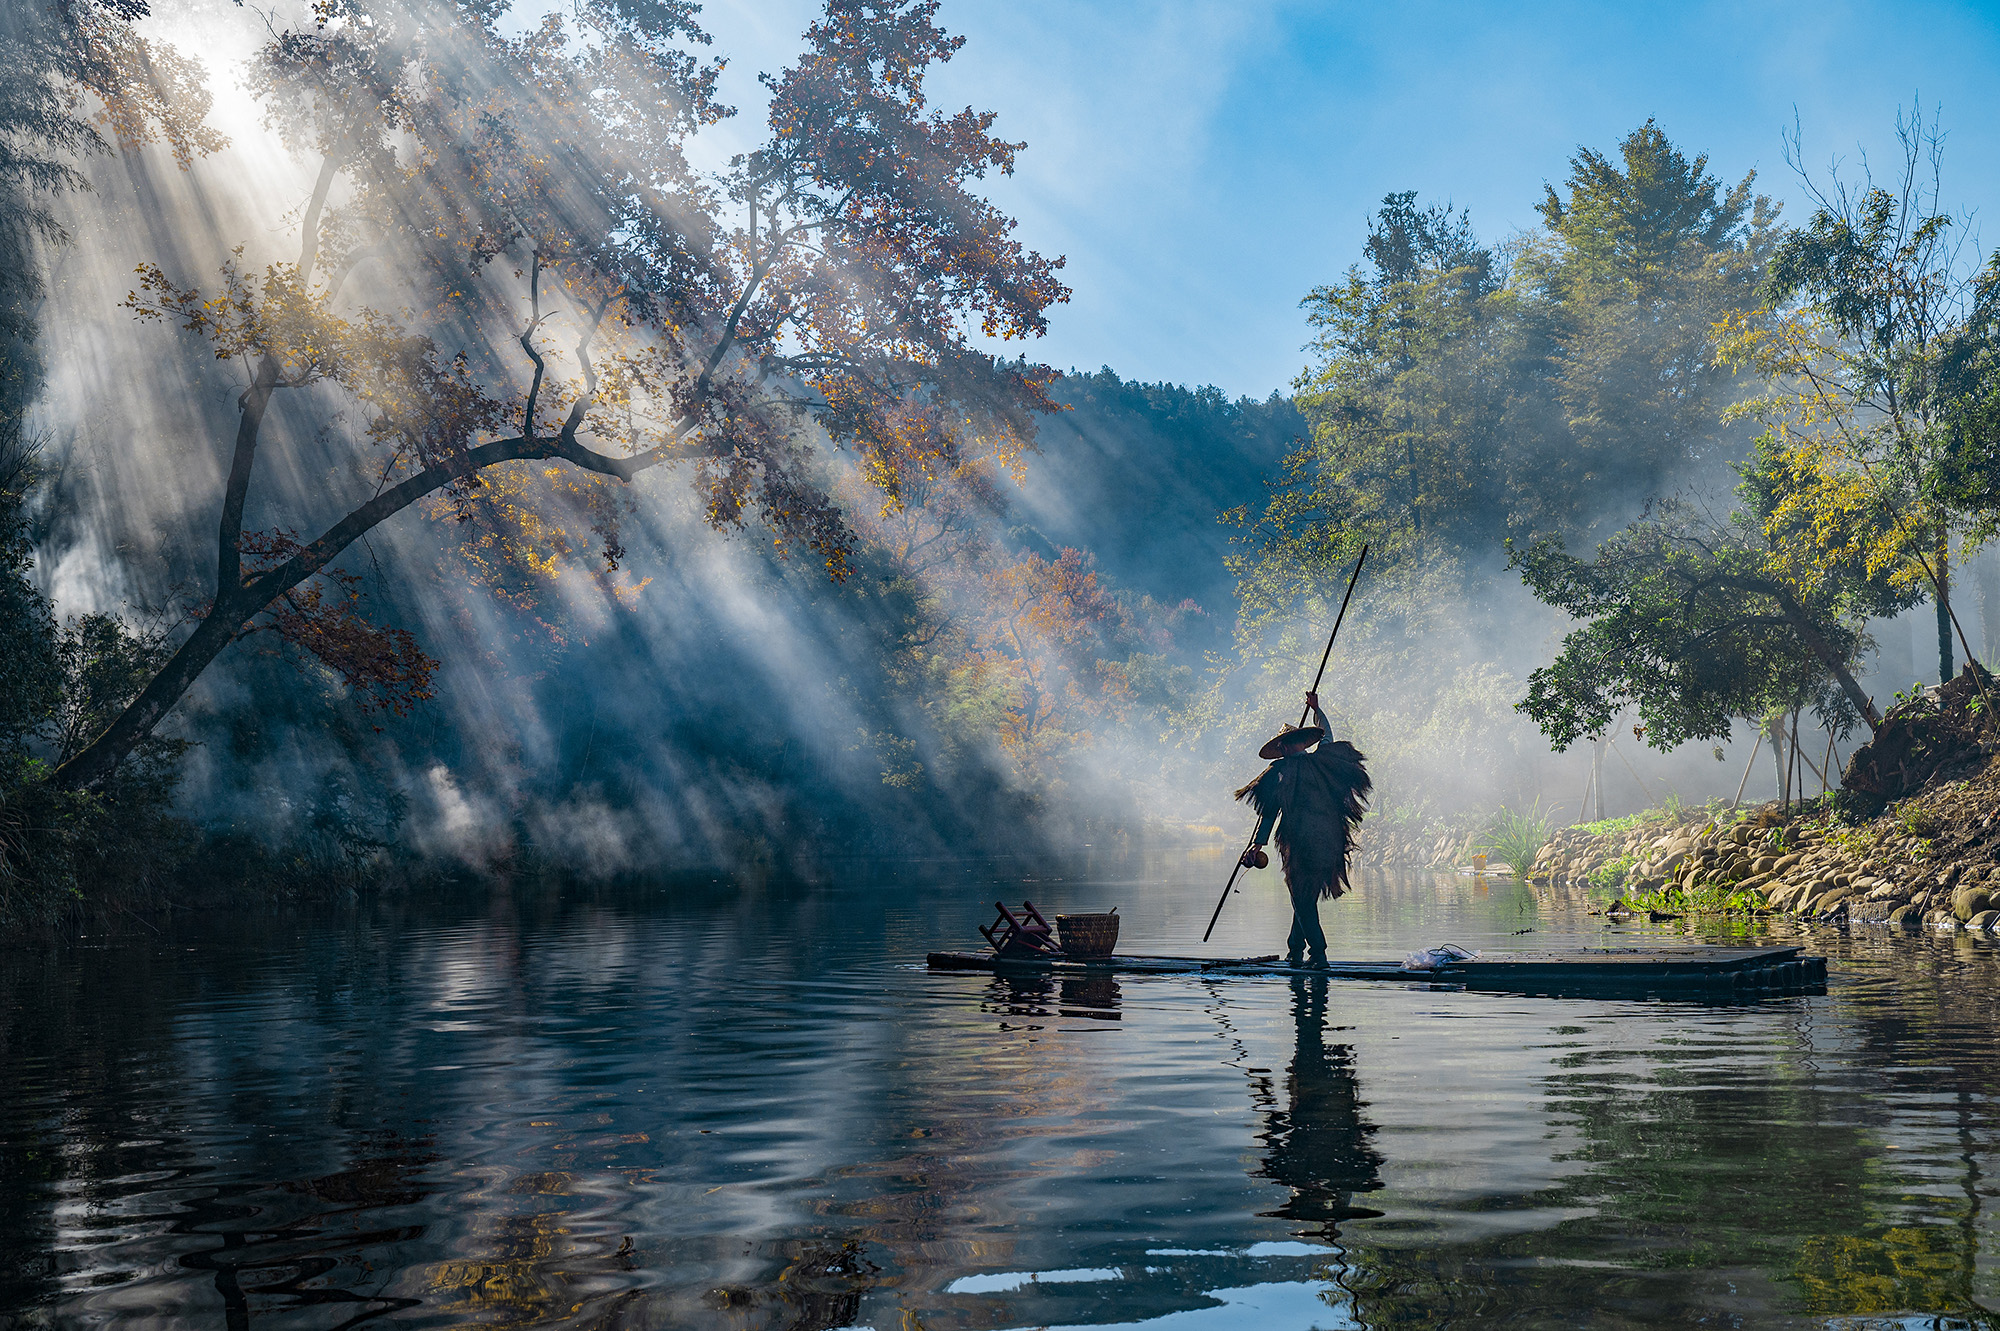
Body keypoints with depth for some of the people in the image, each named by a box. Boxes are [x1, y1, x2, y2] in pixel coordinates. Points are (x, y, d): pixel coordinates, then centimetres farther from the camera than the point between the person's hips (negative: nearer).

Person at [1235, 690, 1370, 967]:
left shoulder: (1282, 771, -5)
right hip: (1330, 840, 5)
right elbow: (1327, 738, 31)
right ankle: (1296, 948, 18)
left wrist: (1258, 843, -7)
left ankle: (1319, 951, -7)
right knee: (1308, 895, 16)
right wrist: (1317, 710, 42)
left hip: (1302, 842, -5)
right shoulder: (1323, 761, 7)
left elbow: (1270, 811, -8)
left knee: (1302, 898, 2)